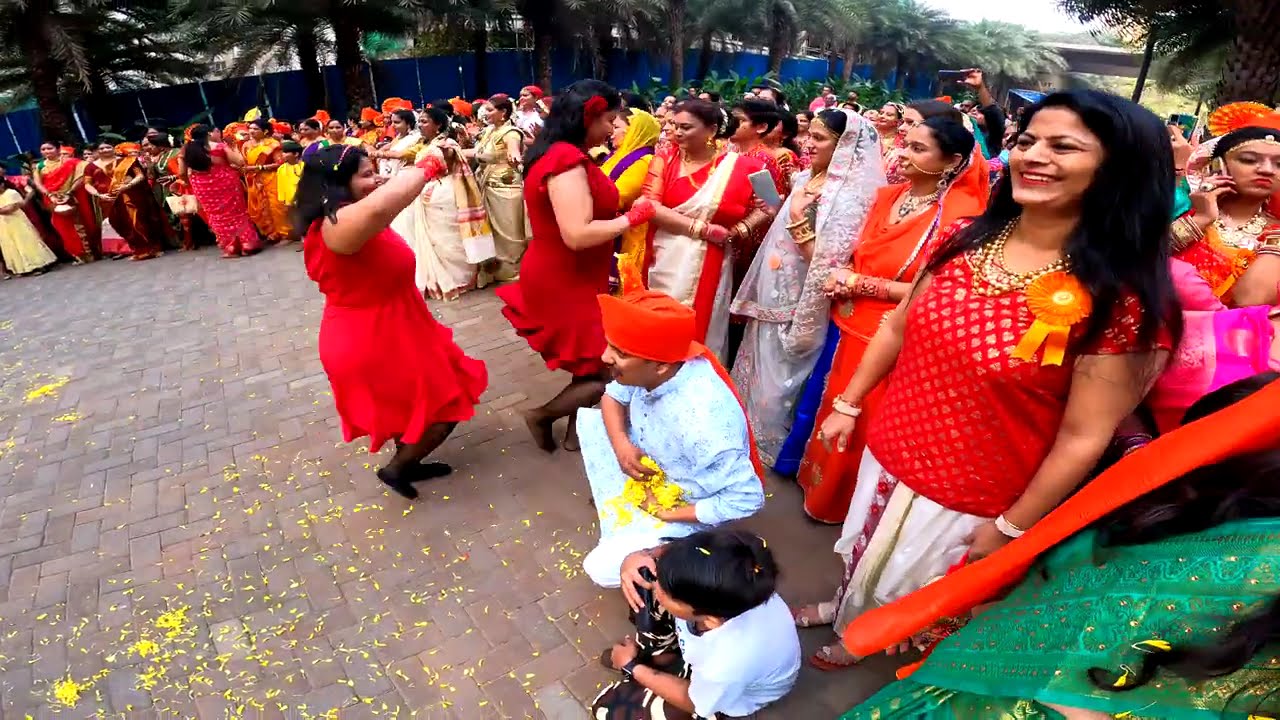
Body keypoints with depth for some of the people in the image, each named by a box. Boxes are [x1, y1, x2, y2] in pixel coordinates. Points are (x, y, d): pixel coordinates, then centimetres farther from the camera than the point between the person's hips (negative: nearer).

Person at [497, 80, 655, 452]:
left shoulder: (562, 154, 10)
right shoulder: (567, 160, -22)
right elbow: (577, 234, -30)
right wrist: (633, 217, -20)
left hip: (569, 277, 11)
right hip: (565, 283, -11)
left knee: (591, 365, 19)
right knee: (609, 372, -3)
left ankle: (576, 430, 32)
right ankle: (542, 414, 14)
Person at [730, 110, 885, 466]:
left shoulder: (849, 196, -19)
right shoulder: (805, 178, 6)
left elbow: (827, 265, -26)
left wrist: (798, 220, -26)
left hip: (798, 308, -8)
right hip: (772, 298, 8)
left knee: (778, 380, 7)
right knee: (758, 371, 21)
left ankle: (772, 445, 29)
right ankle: (752, 432, 41)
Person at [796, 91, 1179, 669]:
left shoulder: (1117, 297, -24)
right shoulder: (966, 240, -8)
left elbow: (1084, 439, -18)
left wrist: (1012, 527, -11)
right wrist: (848, 404, 8)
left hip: (973, 494, -4)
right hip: (890, 451, 5)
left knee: (908, 586, 23)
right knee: (865, 553, 30)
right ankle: (844, 608, 61)